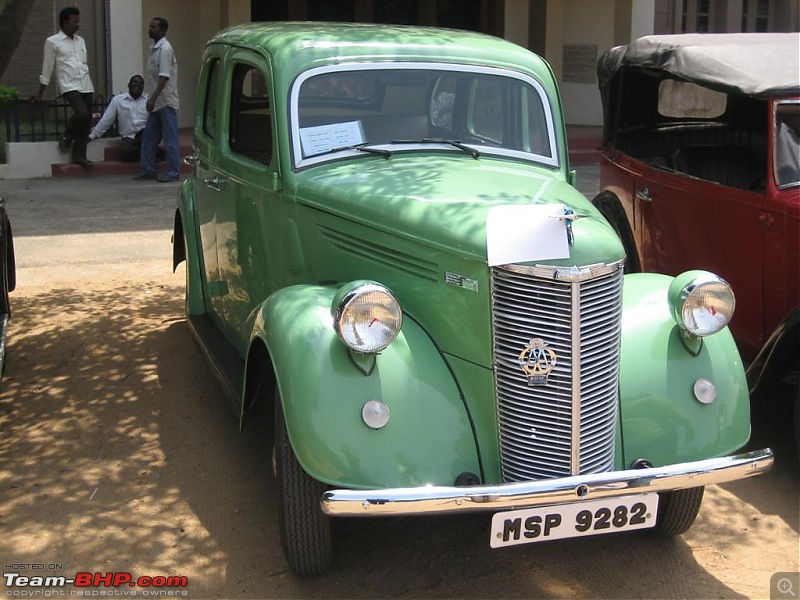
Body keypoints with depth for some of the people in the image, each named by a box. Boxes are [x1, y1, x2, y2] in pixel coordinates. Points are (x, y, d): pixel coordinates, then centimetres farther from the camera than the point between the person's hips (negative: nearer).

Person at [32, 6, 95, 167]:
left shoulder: (80, 41, 17)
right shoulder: (52, 42, 1)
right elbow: (47, 68, 4)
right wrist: (40, 93, 5)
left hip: (86, 85, 6)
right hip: (68, 85, -6)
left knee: (87, 120, 0)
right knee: (81, 113, -25)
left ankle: (79, 155, 9)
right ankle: (66, 138, 2)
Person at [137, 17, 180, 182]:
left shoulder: (164, 49, -14)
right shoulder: (154, 48, 14)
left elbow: (164, 76, -22)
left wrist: (153, 98, -26)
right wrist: (152, 98, 17)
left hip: (165, 101, -9)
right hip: (157, 102, 9)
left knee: (170, 138, -3)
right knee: (148, 137, 11)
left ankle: (173, 173, 1)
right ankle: (148, 170, 18)